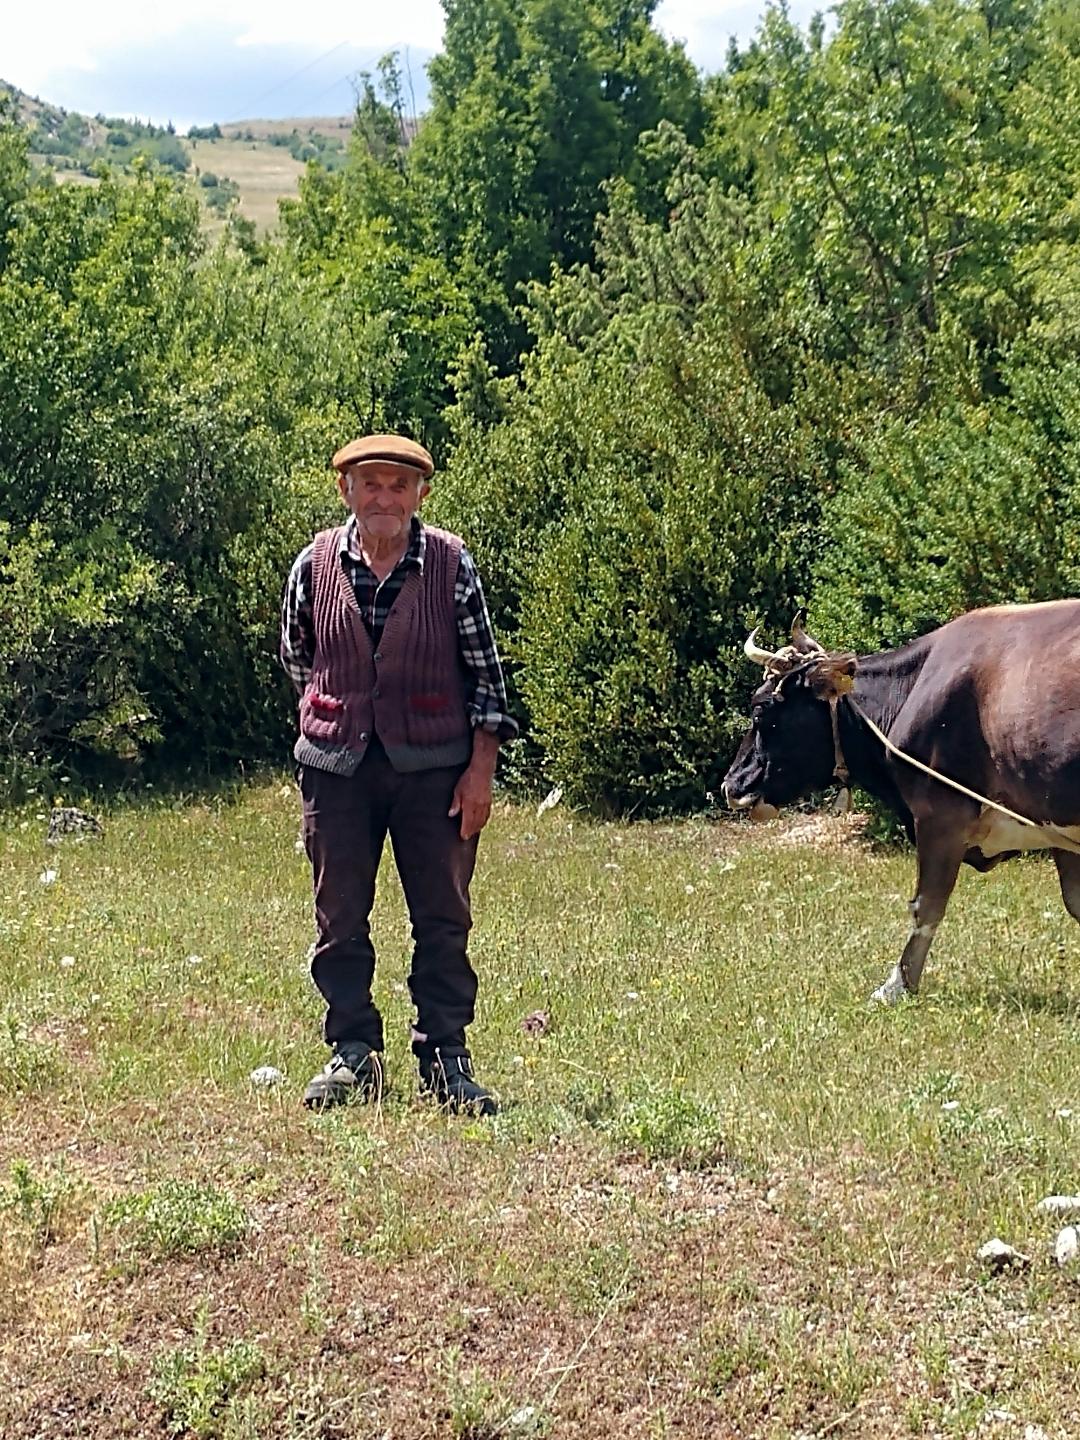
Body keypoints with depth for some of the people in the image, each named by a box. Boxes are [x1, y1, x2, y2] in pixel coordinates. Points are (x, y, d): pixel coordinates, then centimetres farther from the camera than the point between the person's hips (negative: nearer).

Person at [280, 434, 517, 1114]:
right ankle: (353, 1055, 18)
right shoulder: (316, 565, 0)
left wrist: (481, 768, -4)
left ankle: (447, 1057, 14)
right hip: (339, 765, 1)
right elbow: (295, 655, 17)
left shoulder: (452, 563, -4)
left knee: (444, 918, 4)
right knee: (341, 918, 6)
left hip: (433, 765, -1)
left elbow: (485, 669, -1)